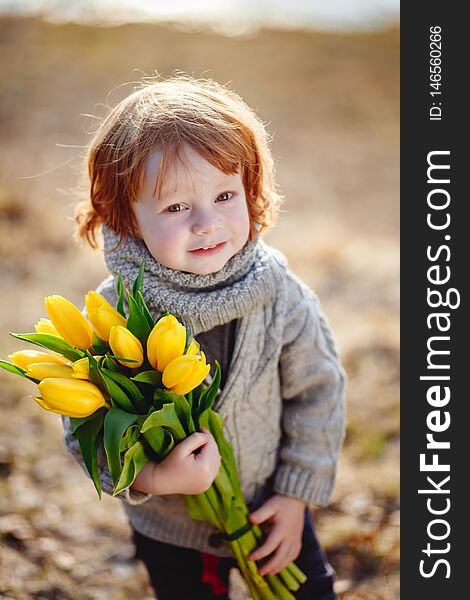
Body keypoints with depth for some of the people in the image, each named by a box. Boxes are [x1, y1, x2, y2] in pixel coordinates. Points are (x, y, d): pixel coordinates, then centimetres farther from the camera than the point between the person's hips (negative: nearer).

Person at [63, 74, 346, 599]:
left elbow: (317, 394, -7)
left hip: (270, 511, 2)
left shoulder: (281, 296, -20)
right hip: (168, 530, -1)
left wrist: (297, 494, -5)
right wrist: (148, 479, -34)